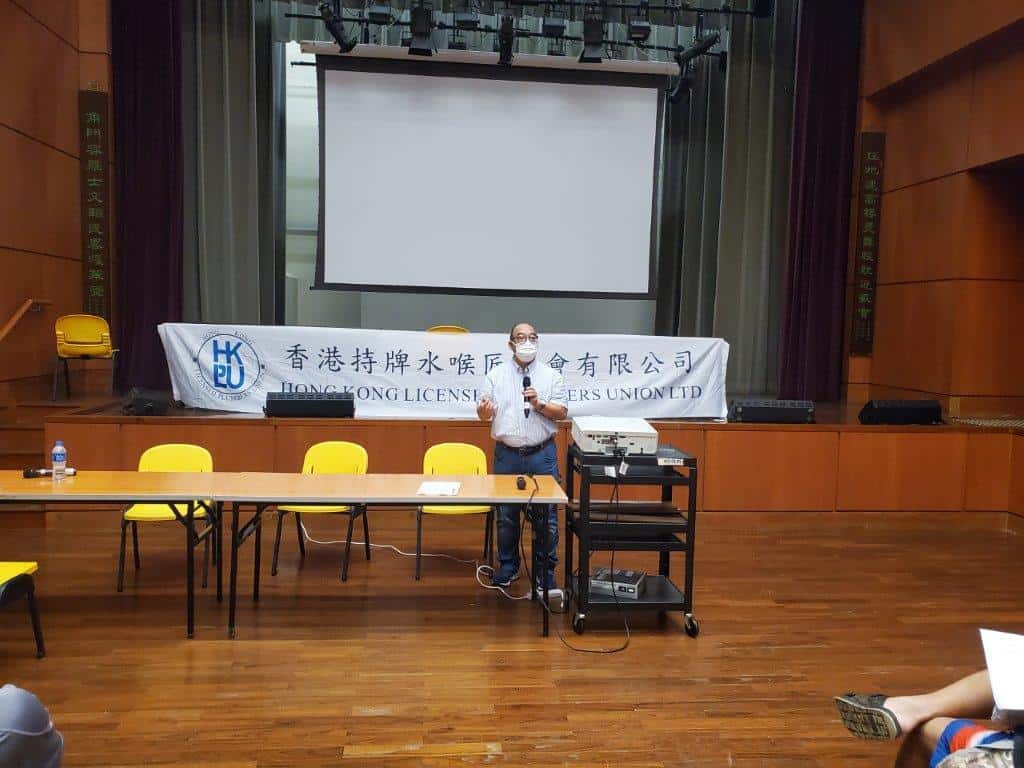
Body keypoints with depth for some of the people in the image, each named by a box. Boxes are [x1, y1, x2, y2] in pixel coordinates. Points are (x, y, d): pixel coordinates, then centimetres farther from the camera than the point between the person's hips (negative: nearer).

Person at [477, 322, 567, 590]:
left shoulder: (551, 375, 2)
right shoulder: (496, 375, 3)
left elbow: (562, 412, -2)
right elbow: (485, 414, -1)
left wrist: (539, 403, -18)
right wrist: (484, 410, -24)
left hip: (542, 454, 0)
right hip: (507, 454, 1)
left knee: (546, 515, 4)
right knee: (506, 515, 11)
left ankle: (546, 571, 18)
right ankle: (507, 566, 27)